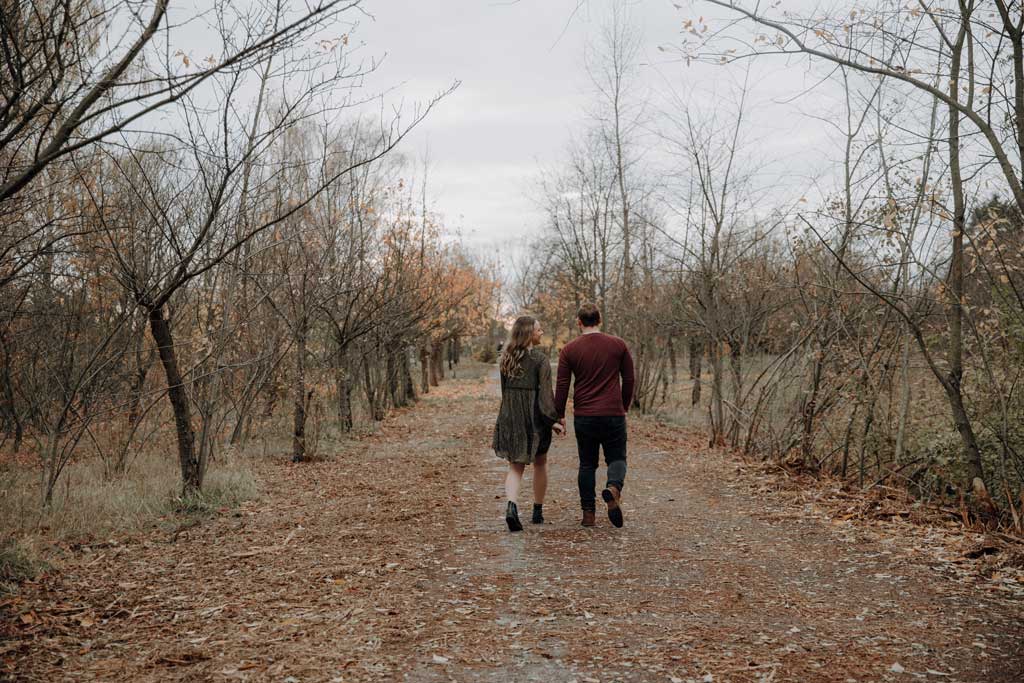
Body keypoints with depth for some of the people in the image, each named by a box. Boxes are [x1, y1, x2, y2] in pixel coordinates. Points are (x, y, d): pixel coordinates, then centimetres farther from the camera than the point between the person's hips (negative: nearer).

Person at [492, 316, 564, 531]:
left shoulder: (506, 358, 6)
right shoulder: (540, 360, -12)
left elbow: (504, 390, 11)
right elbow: (545, 394, -16)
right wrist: (553, 420, -12)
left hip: (509, 417, 4)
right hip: (534, 417, -4)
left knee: (516, 465, 8)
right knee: (540, 463, 17)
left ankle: (511, 506, -17)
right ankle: (538, 511, 25)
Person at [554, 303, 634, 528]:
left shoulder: (569, 350, 0)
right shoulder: (618, 345, 1)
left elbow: (562, 385, -2)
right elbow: (629, 380, 5)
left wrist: (559, 415, 8)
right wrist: (624, 407, 19)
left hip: (583, 416, 1)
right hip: (613, 414, -1)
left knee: (587, 464, 13)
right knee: (616, 457, 12)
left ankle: (588, 513, 11)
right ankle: (614, 487, -18)